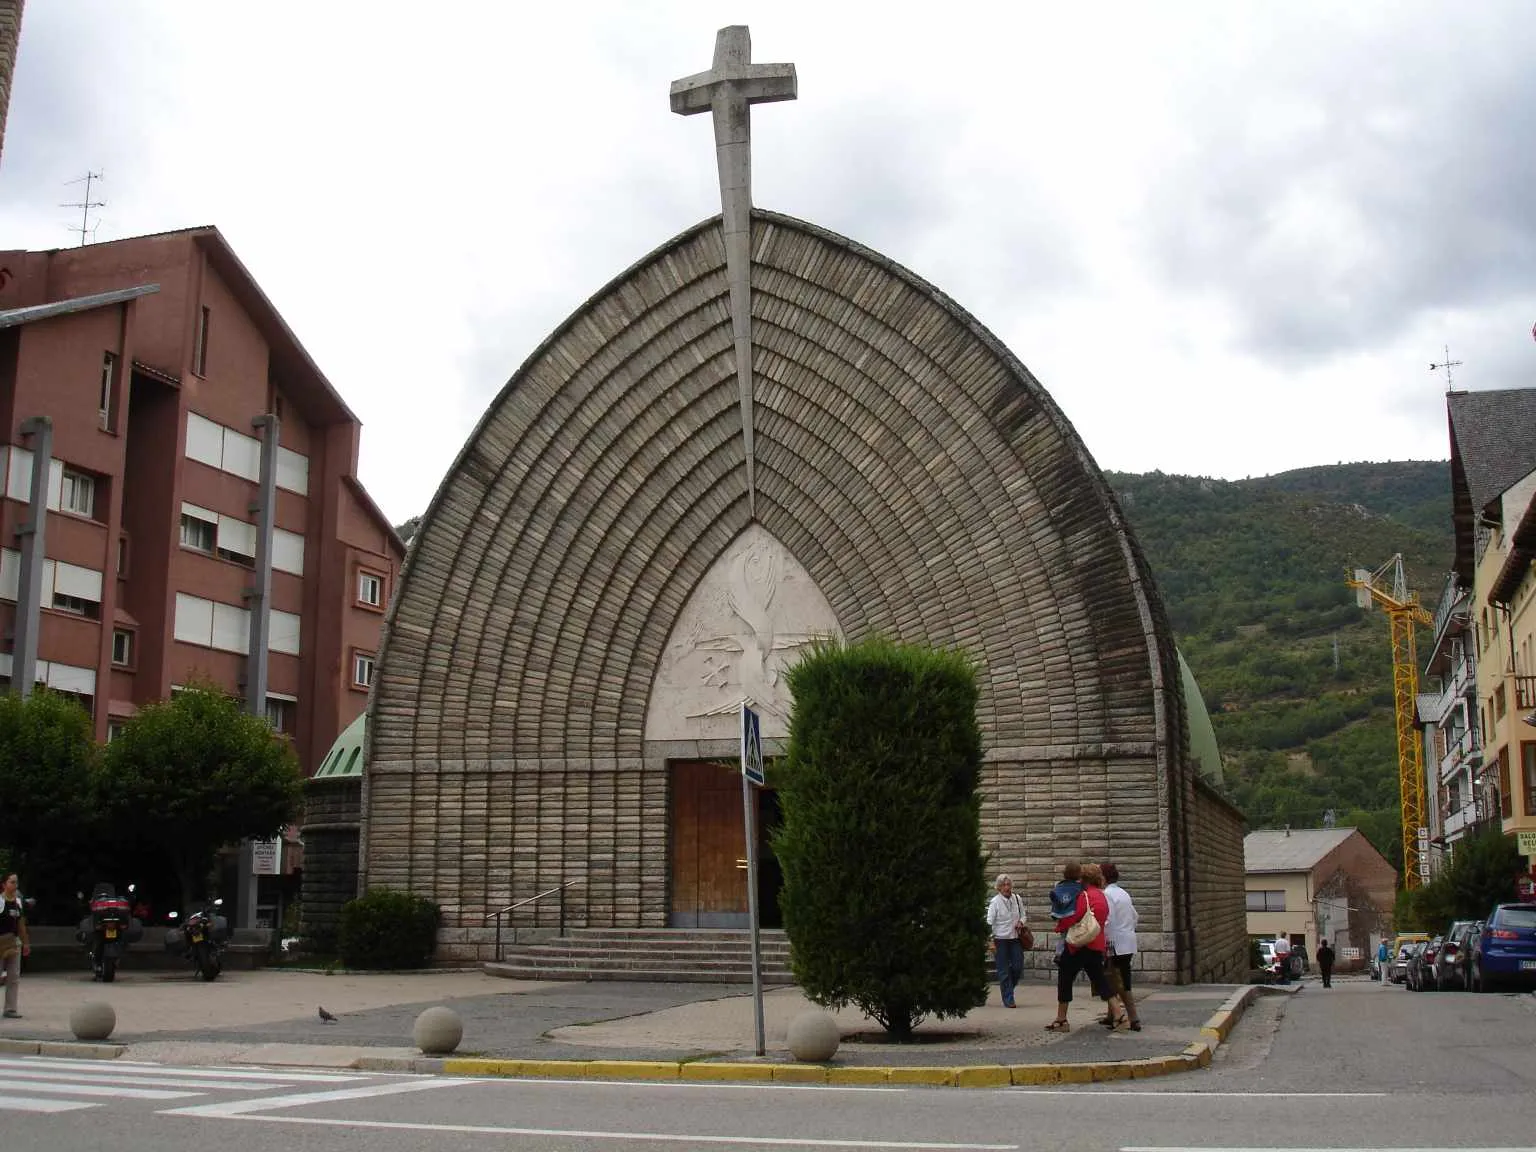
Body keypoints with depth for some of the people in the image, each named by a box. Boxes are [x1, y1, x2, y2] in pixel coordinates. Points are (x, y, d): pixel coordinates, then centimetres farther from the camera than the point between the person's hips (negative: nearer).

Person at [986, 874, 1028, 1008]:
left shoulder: (1017, 899, 4)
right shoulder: (995, 902, -8)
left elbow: (1023, 914, 19)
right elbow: (989, 922, -8)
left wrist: (1020, 922, -3)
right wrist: (991, 941, -13)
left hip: (1015, 938, 4)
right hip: (1001, 939, -4)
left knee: (1018, 967, 0)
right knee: (1003, 971, -2)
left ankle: (1009, 987, 28)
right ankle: (1008, 999, 5)